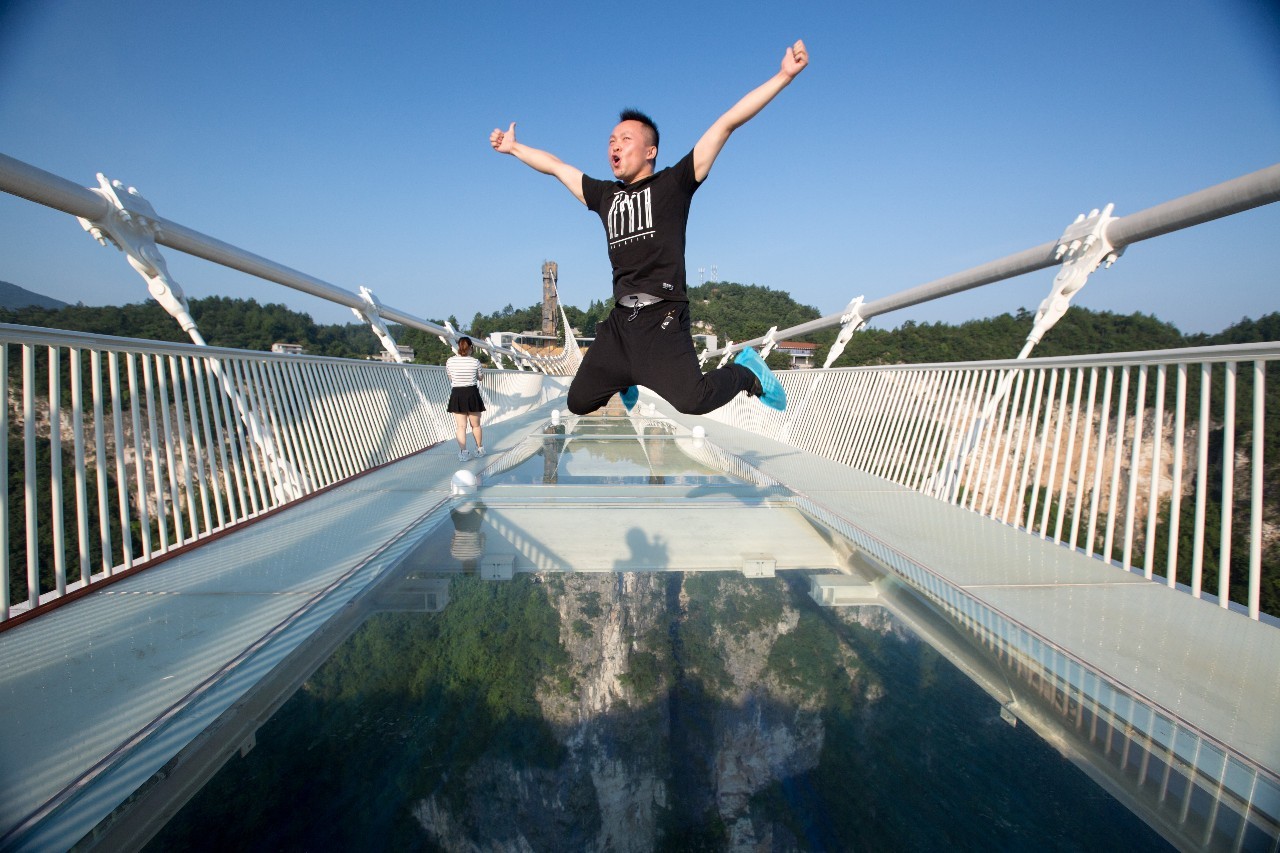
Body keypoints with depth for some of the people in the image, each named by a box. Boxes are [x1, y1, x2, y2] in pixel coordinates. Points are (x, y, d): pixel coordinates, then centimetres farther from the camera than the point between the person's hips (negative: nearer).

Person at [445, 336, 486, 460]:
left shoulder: (450, 361, -6)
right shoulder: (475, 361, -8)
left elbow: (450, 379, 8)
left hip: (457, 395, 0)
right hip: (472, 394, 0)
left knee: (461, 426, 6)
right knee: (476, 425, 16)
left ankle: (463, 453, 3)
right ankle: (480, 449, 30)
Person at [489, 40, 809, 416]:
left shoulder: (673, 183, 4)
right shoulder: (604, 195, 18)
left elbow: (727, 122, 0)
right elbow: (555, 166, 33)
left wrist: (784, 75, -3)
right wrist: (513, 147, 43)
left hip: (661, 318, -6)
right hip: (619, 321, 6)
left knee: (692, 400, -25)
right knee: (579, 401, 10)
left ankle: (746, 371, 7)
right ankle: (625, 378, 42)